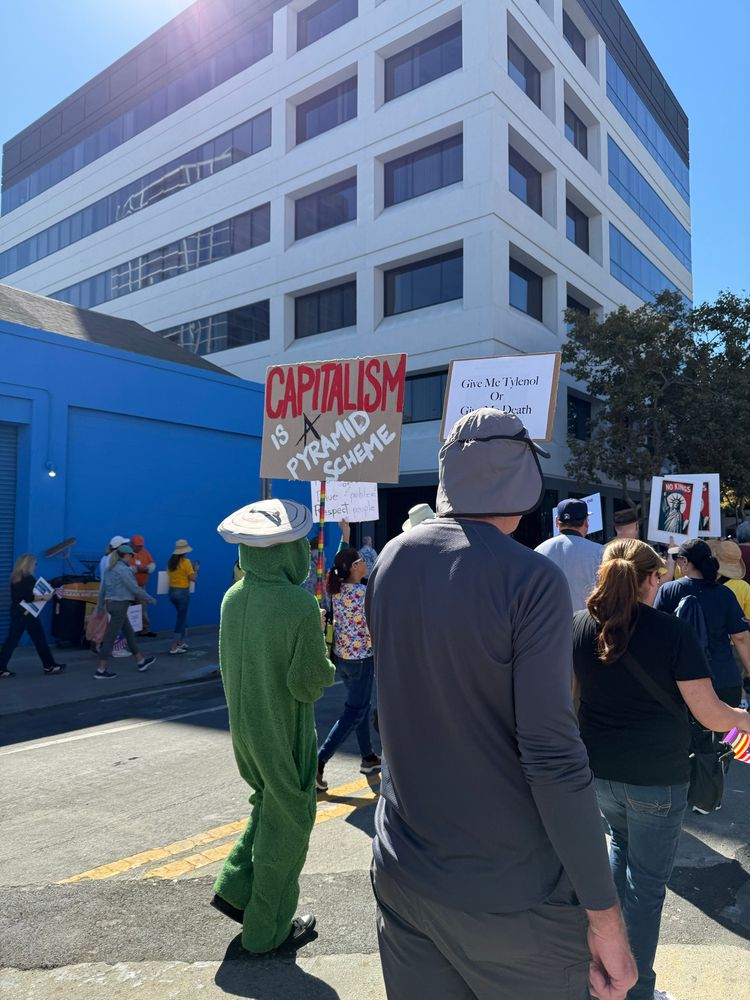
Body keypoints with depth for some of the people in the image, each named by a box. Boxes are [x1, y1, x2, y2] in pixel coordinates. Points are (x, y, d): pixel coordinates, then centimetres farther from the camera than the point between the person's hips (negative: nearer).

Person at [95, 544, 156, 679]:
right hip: (120, 605, -10)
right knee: (111, 637, -3)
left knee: (129, 633, 18)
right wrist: (150, 599, -6)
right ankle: (101, 670, 2)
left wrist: (100, 606, 21)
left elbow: (102, 589, 14)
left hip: (111, 603, 10)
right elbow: (135, 589, -17)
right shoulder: (123, 569, -17)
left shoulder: (110, 569, 10)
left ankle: (141, 661, 28)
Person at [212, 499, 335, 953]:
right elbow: (309, 681, -22)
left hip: (244, 726, 7)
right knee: (287, 823, 13)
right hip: (285, 733, -6)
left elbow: (231, 665, 8)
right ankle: (268, 928, 28)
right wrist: (325, 666, 0)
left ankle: (236, 888, 29)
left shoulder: (234, 597, -4)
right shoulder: (299, 602, -25)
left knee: (270, 805, 29)